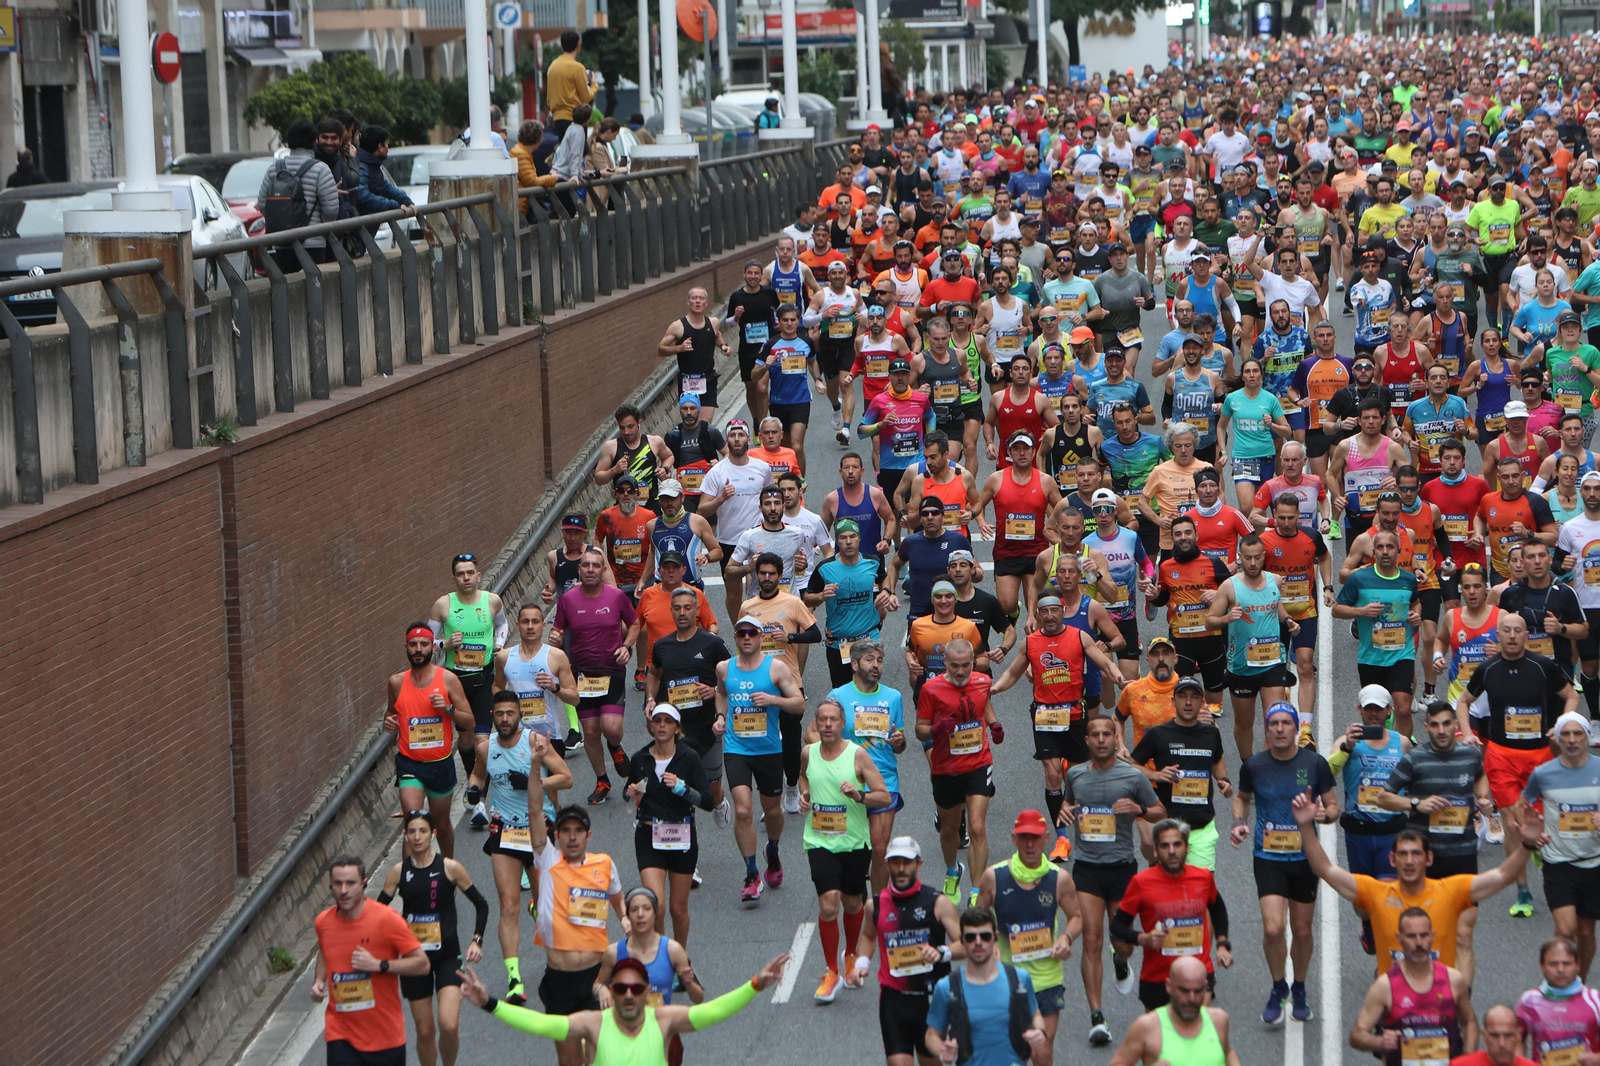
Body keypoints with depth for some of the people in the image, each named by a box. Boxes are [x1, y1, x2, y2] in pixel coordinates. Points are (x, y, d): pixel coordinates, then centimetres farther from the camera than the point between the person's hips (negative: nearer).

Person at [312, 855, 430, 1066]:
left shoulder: (386, 919, -14)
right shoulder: (323, 922, -1)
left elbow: (422, 964, -13)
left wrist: (379, 965, -23)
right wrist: (319, 981, 5)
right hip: (340, 1034, 2)